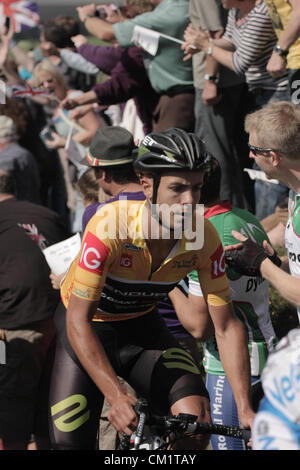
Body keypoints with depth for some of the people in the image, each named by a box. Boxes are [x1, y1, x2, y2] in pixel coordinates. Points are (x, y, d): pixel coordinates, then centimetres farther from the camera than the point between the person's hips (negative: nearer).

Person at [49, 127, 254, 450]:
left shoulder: (204, 239, -23)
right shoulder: (109, 227, -34)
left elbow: (226, 325, -15)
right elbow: (78, 321, -32)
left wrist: (245, 410, -24)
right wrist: (117, 398, -42)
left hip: (141, 326, 3)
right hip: (87, 329, -3)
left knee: (197, 422, -21)